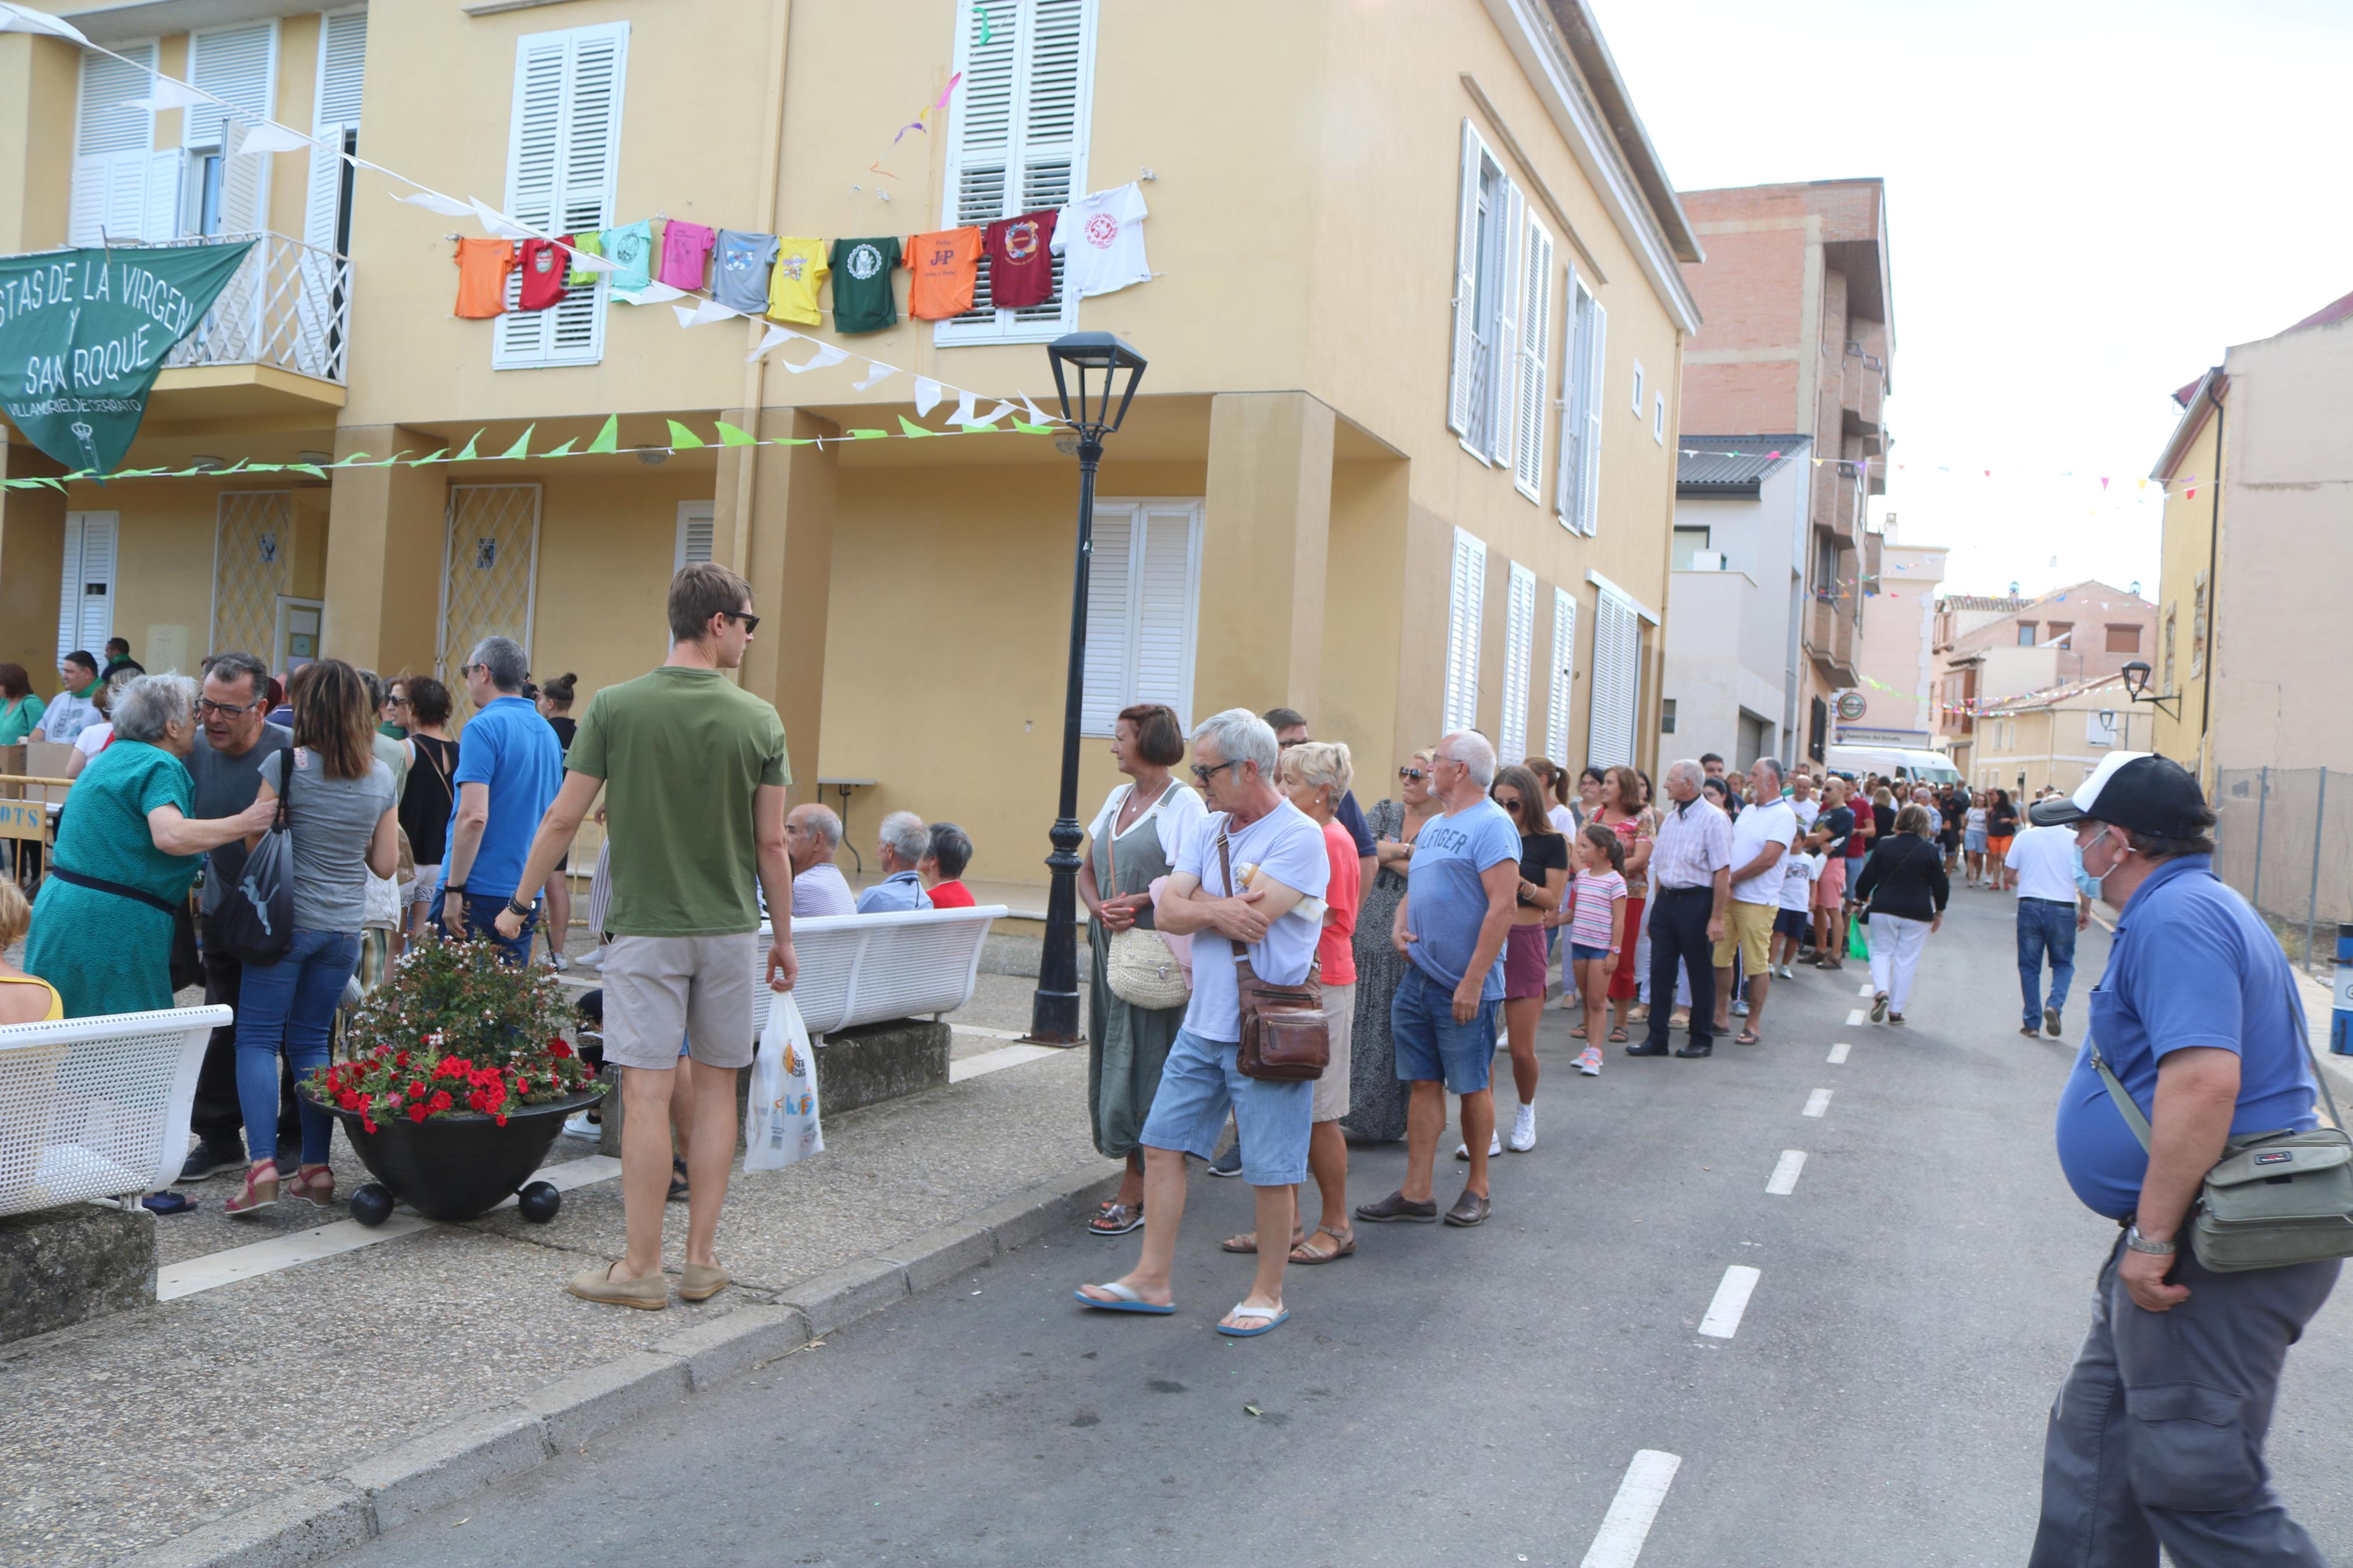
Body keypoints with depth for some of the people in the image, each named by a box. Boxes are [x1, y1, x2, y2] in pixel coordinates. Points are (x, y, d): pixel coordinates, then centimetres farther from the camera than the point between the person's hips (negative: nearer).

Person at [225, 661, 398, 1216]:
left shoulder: (287, 765, -11)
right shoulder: (382, 777, 2)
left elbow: (252, 840, -8)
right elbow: (385, 863, 5)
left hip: (288, 920, -4)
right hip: (345, 927, 4)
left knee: (257, 1040, 2)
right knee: (310, 1041, 14)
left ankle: (263, 1164, -11)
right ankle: (317, 1168, 11)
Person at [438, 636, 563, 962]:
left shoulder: (484, 727, -11)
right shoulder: (548, 733, 12)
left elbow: (474, 817, -19)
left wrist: (454, 890, -15)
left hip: (480, 890, -7)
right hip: (527, 893, 7)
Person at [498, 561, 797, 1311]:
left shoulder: (616, 706, -5)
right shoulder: (760, 721, -3)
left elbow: (563, 819, -3)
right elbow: (772, 843, -1)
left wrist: (519, 903, 10)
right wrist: (784, 937, 10)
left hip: (646, 926, -1)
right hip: (729, 928, 2)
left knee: (647, 1093, 0)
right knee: (715, 1087, 11)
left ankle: (641, 1269, 7)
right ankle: (702, 1258, 17)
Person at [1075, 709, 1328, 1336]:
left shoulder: (1299, 838, -13)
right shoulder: (1208, 829, 10)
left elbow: (1250, 918, -23)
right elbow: (1168, 912, 0)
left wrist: (1200, 902, -6)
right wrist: (1221, 910, -17)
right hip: (1202, 1023, 7)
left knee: (1271, 1172, 4)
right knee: (1163, 1144, 10)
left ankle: (1267, 1295, 19)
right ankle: (1151, 1280, 21)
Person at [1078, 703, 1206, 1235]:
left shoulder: (1184, 804, -10)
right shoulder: (1117, 797, 13)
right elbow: (1087, 867, 16)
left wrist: (1137, 903, -19)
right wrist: (1099, 907, -3)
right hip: (1109, 948, 8)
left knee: (1142, 1063, -5)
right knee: (1110, 1057, 10)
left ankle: (1136, 1191, 2)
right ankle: (1142, 1178, 21)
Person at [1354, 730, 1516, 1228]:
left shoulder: (1491, 824, -13)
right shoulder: (1434, 827, 15)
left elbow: (1502, 906, -20)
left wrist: (1472, 982, -23)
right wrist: (1399, 925, 1)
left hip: (1464, 987, -8)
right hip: (1419, 977, 8)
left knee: (1472, 1086, 5)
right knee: (1423, 1084, 9)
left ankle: (1478, 1189, 20)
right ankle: (1417, 1193, 14)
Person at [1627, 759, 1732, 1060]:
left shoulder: (1713, 819, -11)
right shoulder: (1670, 818, 12)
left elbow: (1723, 871, -15)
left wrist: (1717, 918, -19)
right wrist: (1658, 906, 14)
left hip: (1696, 902, -7)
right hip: (1666, 899, 7)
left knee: (1700, 973, 4)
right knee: (1660, 969, 6)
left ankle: (1702, 1039, 16)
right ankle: (1656, 1038, 12)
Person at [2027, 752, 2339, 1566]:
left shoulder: (2177, 918, -19)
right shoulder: (2191, 906, 16)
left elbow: (2204, 1078, -30)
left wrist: (2154, 1237, -25)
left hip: (2218, 1254, -11)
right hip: (2197, 1232, 11)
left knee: (2197, 1483, -3)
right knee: (2095, 1432, 17)